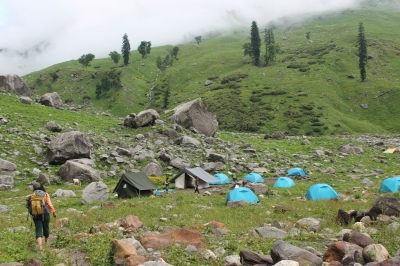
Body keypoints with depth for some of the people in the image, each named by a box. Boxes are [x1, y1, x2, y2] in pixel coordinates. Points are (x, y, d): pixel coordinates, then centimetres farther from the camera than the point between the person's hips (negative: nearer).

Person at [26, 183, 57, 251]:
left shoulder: (32, 196, 0)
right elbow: (50, 205, -7)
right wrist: (54, 212, 3)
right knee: (46, 228, 19)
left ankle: (40, 246, -17)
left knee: (38, 230, -1)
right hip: (45, 214, 0)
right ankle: (46, 242, 40)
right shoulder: (45, 195, -3)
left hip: (36, 215, 0)